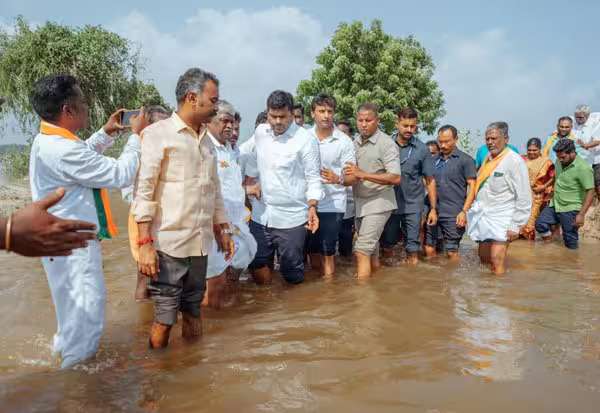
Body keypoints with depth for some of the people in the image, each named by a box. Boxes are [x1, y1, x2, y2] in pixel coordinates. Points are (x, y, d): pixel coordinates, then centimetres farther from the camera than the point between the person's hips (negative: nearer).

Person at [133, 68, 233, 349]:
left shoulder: (206, 140, 15)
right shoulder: (157, 134, -6)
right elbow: (143, 191, -10)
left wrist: (222, 229, 18)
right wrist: (145, 243, -16)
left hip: (201, 243, 6)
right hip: (168, 244, -6)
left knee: (193, 312, 15)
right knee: (164, 317, 2)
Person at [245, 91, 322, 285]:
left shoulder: (306, 139, -12)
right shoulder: (260, 132, 4)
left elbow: (314, 178, -10)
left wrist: (312, 207, -21)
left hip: (291, 218, -5)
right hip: (260, 215, 5)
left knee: (292, 275, 5)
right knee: (257, 265, 13)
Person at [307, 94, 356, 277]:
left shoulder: (344, 142, -5)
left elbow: (352, 178, -6)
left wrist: (337, 179, -27)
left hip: (333, 205, -3)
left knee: (327, 251, 0)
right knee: (313, 250, 14)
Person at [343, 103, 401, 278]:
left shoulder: (387, 144, -11)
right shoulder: (355, 142, 9)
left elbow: (395, 178, -18)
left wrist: (363, 174, -22)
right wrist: (345, 176, 0)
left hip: (378, 204, -7)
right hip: (360, 203, 7)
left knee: (361, 250, -12)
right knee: (371, 249, 14)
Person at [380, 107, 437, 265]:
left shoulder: (421, 149, -2)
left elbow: (430, 180, 2)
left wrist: (433, 208, -1)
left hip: (412, 206, -1)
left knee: (413, 249, 4)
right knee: (387, 246, 10)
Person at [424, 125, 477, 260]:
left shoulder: (465, 160, -2)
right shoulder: (435, 160, 12)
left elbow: (472, 187, -4)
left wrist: (464, 211, -13)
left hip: (453, 215, -4)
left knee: (452, 252, 2)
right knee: (429, 249, 6)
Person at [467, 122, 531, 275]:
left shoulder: (514, 161, -11)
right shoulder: (488, 159, 12)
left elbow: (524, 198, -13)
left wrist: (515, 226, -14)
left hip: (500, 221, -7)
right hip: (483, 219, 7)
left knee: (497, 261, -14)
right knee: (484, 260, 12)